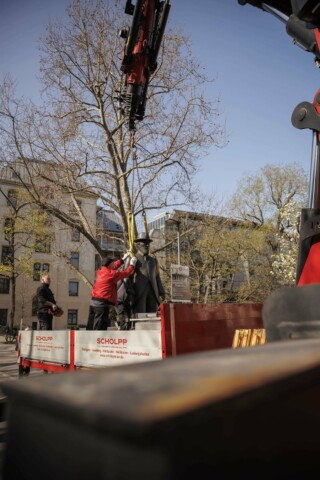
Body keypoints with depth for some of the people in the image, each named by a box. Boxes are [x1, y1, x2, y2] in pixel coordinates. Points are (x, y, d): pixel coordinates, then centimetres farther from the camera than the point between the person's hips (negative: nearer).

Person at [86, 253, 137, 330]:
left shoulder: (100, 270, 12)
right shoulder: (111, 274, -10)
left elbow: (114, 266, 26)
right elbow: (126, 273, -1)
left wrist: (123, 259, 33)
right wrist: (132, 265, 16)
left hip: (93, 301, 9)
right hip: (102, 303, -9)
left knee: (90, 328, 12)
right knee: (99, 328, -9)